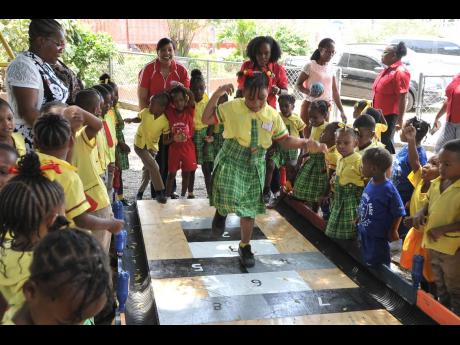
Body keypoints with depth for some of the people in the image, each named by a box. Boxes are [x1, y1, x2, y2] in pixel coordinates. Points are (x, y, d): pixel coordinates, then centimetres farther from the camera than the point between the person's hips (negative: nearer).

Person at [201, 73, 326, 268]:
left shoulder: (273, 116, -3)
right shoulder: (232, 108, -11)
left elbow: (285, 141, 5)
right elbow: (206, 120, -10)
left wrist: (305, 144, -12)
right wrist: (217, 95, -21)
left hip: (255, 167, 3)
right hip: (231, 162, -3)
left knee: (249, 209, 10)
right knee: (229, 200, -24)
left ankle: (245, 246, 32)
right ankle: (221, 211, 17)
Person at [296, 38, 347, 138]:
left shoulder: (331, 69, 7)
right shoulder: (310, 66, -9)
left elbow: (335, 91, 11)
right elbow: (298, 84, -7)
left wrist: (341, 111, 8)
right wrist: (308, 92, -27)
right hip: (310, 105, -5)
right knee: (307, 136, -1)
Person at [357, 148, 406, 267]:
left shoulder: (388, 189, -24)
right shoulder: (370, 183, -3)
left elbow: (399, 213, -17)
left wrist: (393, 231, -11)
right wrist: (359, 218, 14)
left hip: (378, 237, -7)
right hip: (364, 233, 7)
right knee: (365, 261, 23)